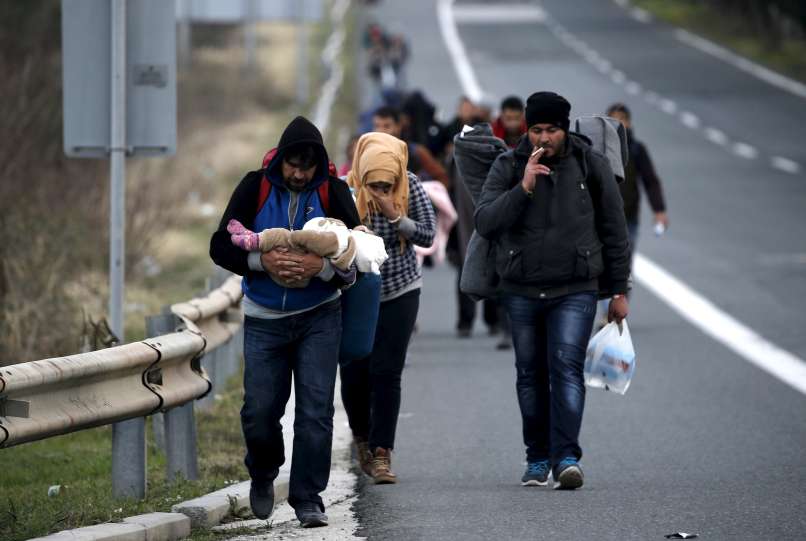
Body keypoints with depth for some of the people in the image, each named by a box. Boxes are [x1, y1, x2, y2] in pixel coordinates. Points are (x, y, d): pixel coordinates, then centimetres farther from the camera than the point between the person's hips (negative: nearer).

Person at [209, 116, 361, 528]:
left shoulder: (333, 192, -8)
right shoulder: (255, 188, -7)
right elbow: (220, 247, -8)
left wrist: (321, 266, -30)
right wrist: (262, 261, -25)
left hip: (318, 318, -1)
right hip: (264, 319, 1)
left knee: (315, 410, -7)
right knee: (259, 410, 2)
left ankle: (308, 499, -1)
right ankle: (263, 474, 31)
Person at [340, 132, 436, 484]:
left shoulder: (410, 186, -9)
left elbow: (427, 235, -8)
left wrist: (394, 216, -21)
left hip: (400, 293, 0)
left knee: (386, 373, -8)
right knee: (354, 374, 0)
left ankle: (382, 453, -5)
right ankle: (362, 438, 28)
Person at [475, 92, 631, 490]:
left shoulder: (591, 166, 1)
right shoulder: (507, 166, 1)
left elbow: (614, 231, 8)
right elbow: (484, 222, -12)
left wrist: (618, 291, 8)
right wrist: (524, 188, -23)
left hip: (575, 291, -2)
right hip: (521, 290, 2)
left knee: (566, 367, -16)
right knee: (530, 374, 8)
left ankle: (566, 457, -21)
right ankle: (538, 458, 18)